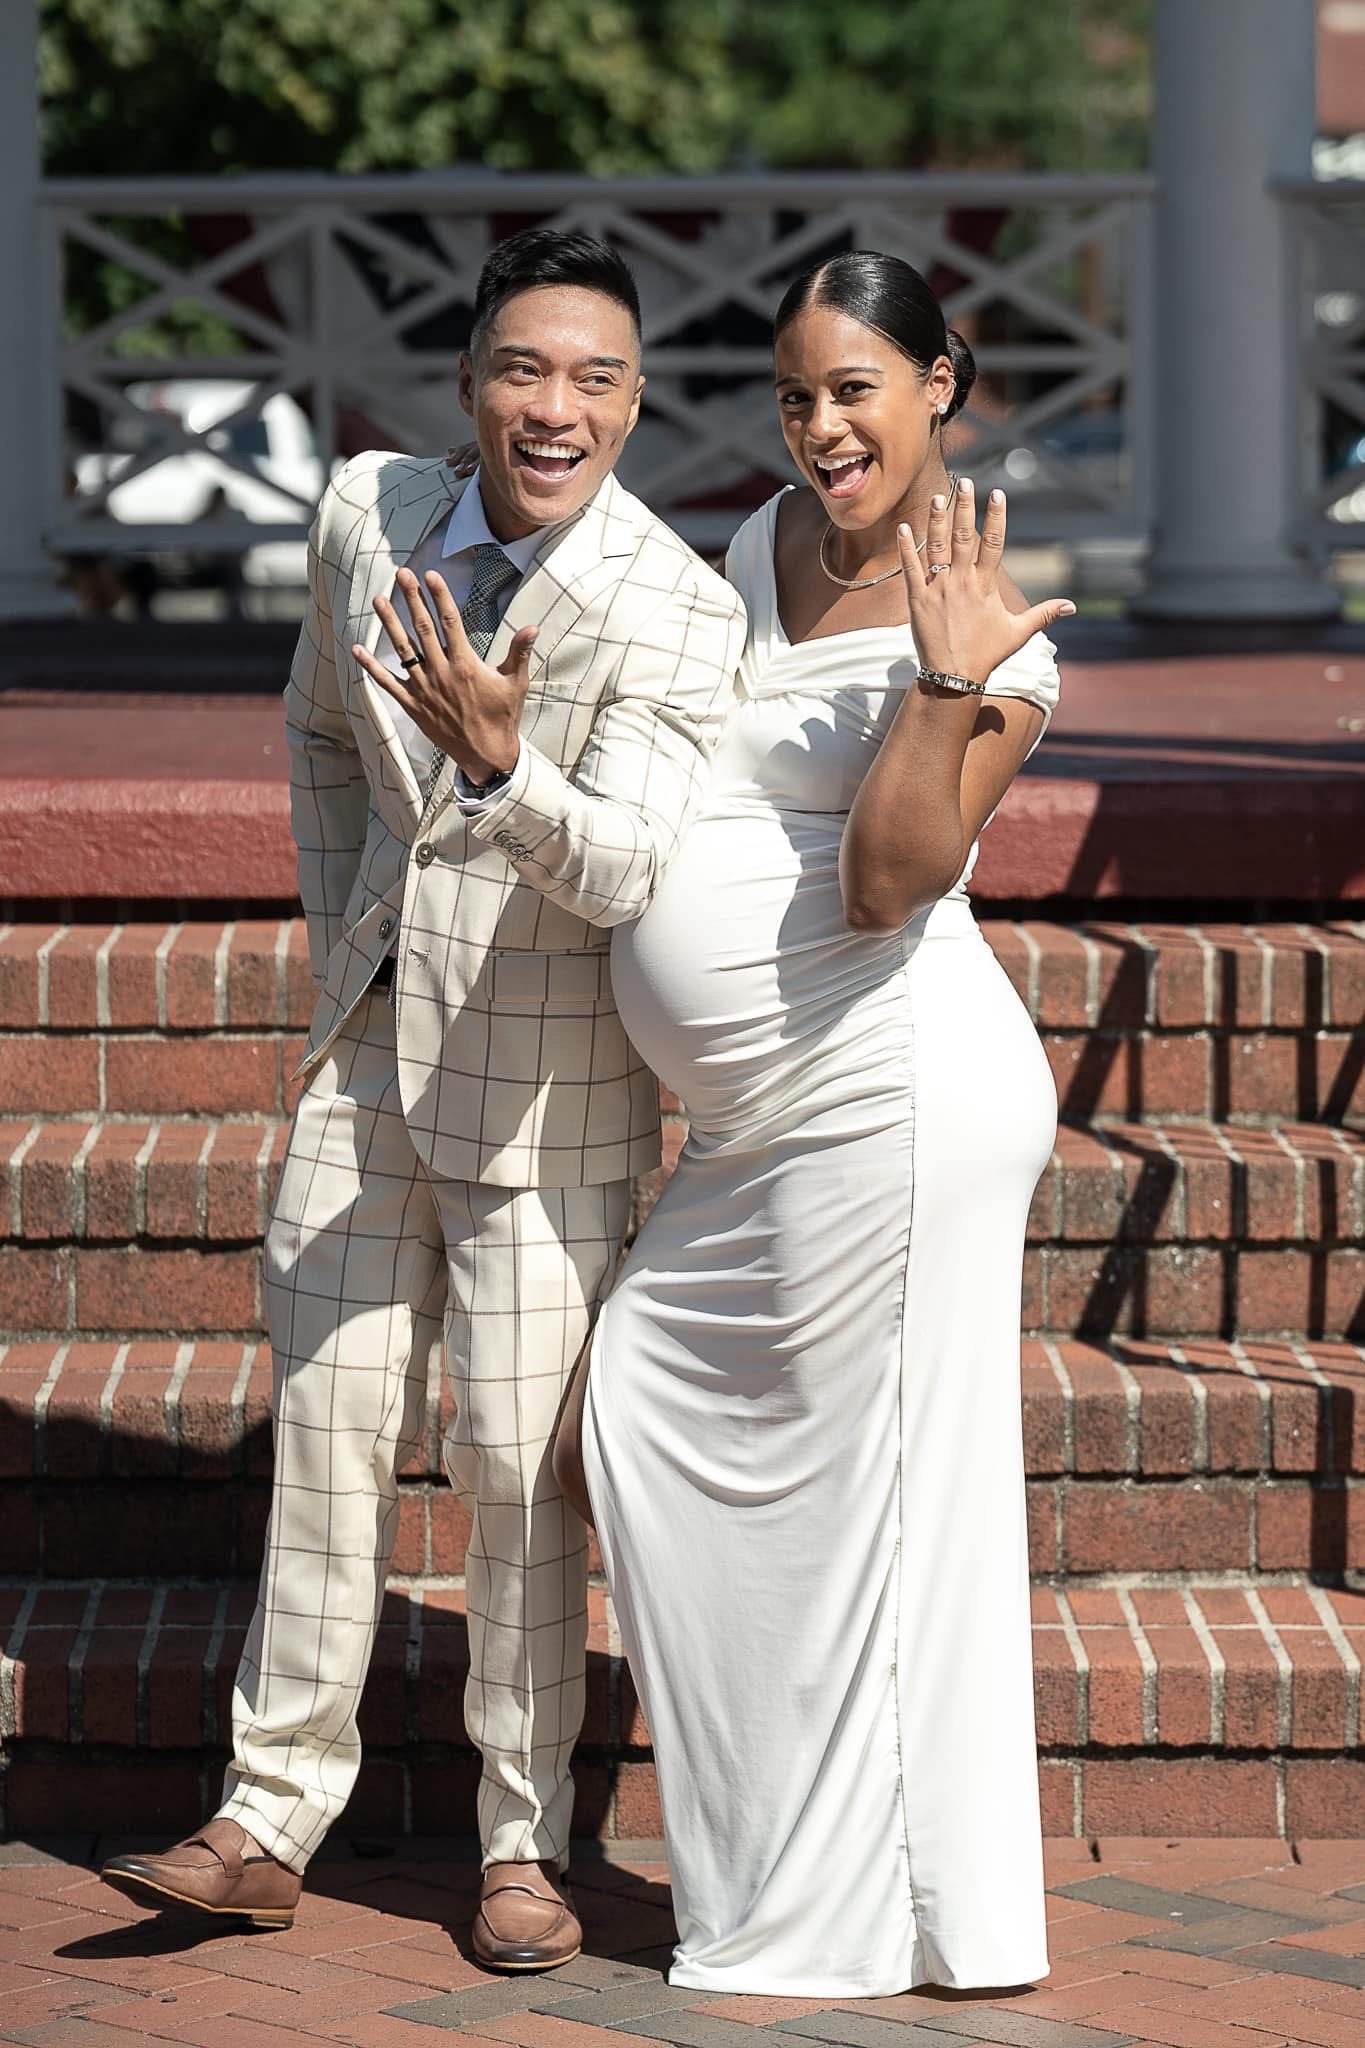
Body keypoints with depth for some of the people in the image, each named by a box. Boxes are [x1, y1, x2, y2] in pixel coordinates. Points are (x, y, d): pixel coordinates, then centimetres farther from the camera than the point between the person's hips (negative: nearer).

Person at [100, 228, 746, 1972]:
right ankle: (269, 1823, 17)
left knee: (519, 1469, 3)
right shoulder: (367, 514, -2)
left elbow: (621, 873, -28)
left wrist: (499, 759, -45)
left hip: (543, 1095, -4)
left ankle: (524, 1844, 17)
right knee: (325, 1435, 9)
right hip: (367, 1055, 4)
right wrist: (337, 935, 10)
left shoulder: (678, 612, -17)